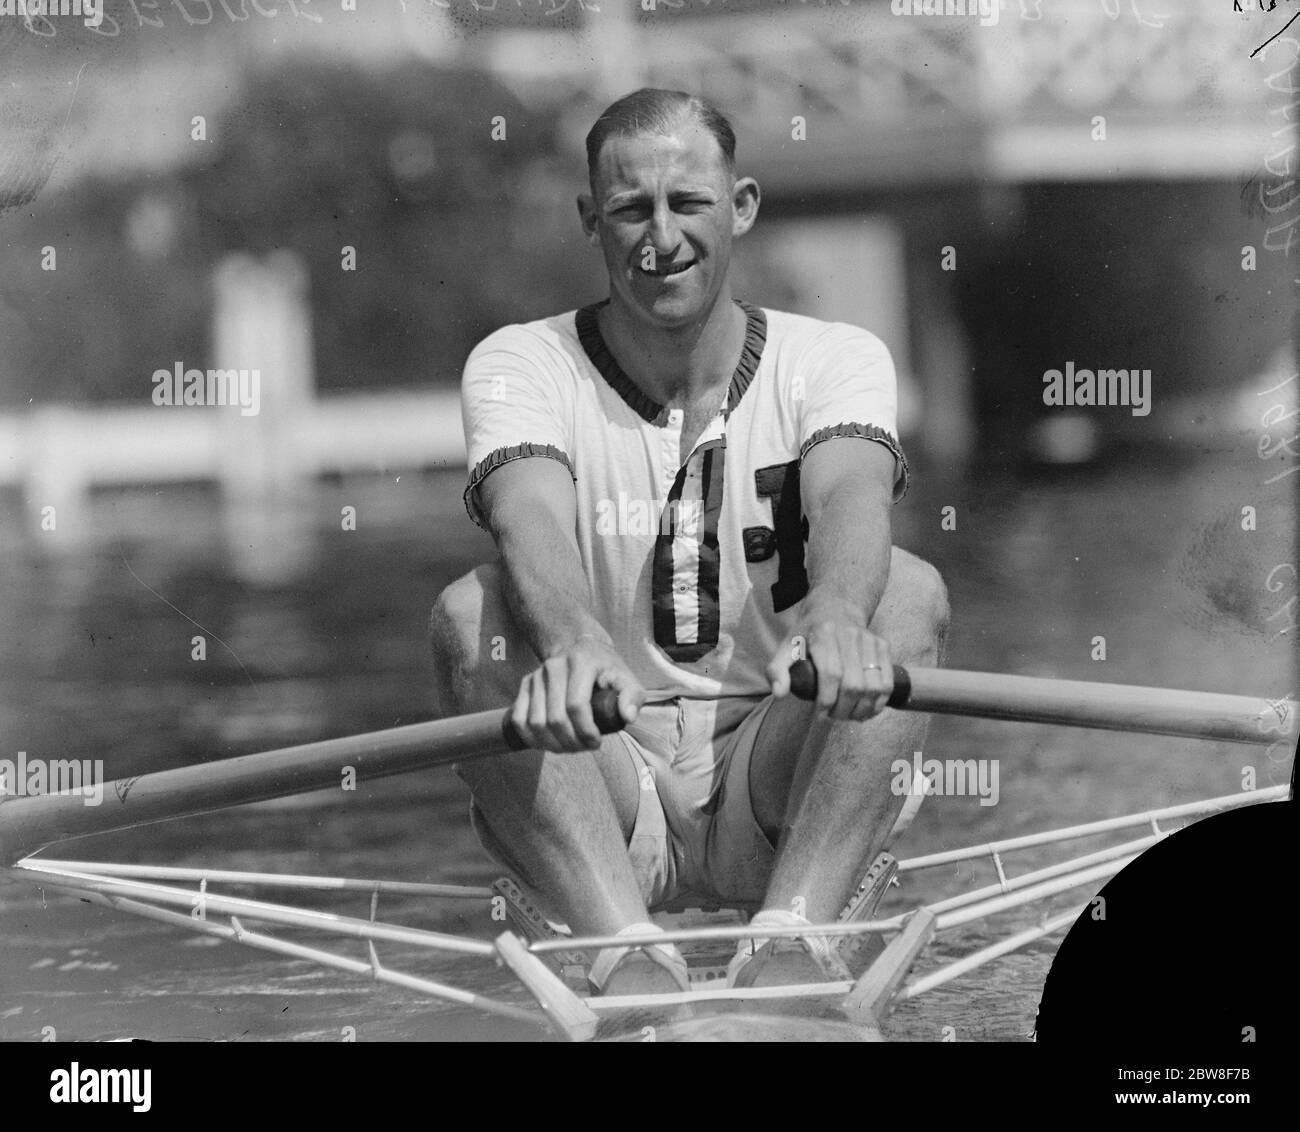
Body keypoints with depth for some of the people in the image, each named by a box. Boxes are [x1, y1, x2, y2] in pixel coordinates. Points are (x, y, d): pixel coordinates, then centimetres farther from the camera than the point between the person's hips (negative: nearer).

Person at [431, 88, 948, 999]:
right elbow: (531, 522, -23)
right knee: (471, 611, -25)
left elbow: (851, 495, -21)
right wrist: (574, 640, -48)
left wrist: (838, 616, -47)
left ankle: (793, 932, -37)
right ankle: (625, 949, -41)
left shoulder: (834, 358, 2)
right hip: (604, 800, 0)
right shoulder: (520, 365, 0)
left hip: (778, 795, 0)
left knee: (909, 590, -23)